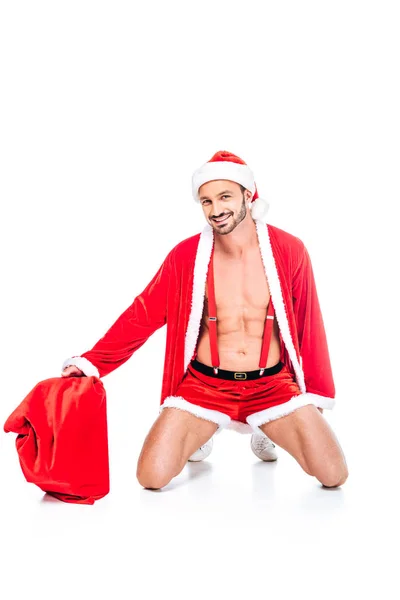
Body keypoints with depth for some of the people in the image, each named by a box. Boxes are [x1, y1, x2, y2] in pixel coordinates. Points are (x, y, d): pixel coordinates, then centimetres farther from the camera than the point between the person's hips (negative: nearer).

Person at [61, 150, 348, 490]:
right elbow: (142, 316, -1)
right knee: (152, 478, -17)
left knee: (334, 476, -10)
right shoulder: (185, 256, -5)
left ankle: (265, 434, 22)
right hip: (203, 384, 0)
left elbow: (309, 324, 5)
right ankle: (200, 436, 19)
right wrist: (91, 363, -8)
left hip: (273, 384, 1)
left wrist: (317, 392, 11)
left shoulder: (289, 250, -4)